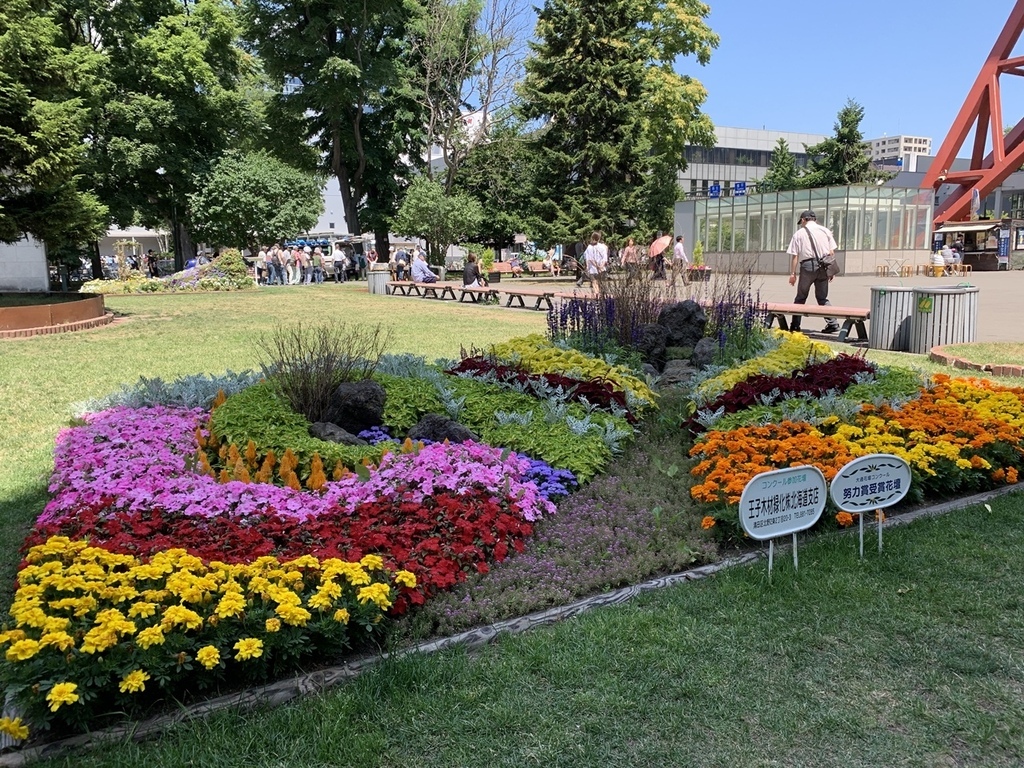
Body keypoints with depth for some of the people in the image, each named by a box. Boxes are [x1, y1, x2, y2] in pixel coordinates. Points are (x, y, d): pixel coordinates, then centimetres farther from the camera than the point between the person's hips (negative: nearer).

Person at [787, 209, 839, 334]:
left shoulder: (799, 233, 0)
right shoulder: (825, 230, 9)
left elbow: (795, 256, -3)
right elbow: (831, 251, 7)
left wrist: (793, 273, 1)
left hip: (807, 266, -3)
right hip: (823, 266, 3)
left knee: (801, 297, 10)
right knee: (822, 298, 12)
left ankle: (795, 325, 11)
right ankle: (832, 323, 3)